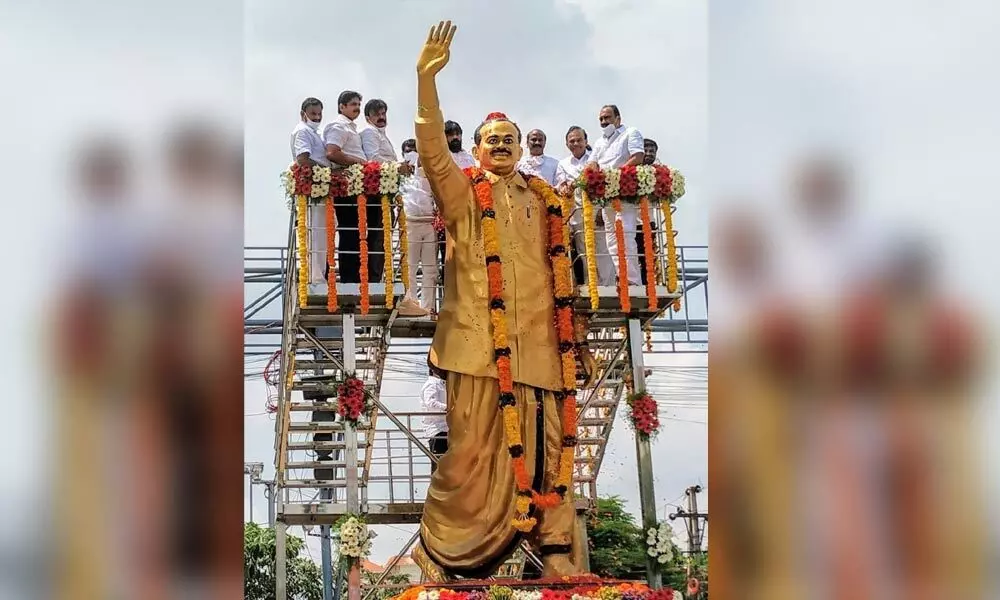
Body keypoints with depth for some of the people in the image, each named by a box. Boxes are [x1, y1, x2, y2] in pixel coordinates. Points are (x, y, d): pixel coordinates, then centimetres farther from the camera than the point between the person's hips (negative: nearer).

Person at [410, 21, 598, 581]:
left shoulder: (542, 202, 17)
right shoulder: (463, 193, 7)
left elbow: (561, 275, 19)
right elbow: (432, 150, -10)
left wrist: (579, 341, 16)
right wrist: (427, 78, -22)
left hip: (539, 344, 3)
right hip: (480, 342, -3)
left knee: (546, 446, 5)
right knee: (472, 449, -2)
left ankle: (556, 550, 15)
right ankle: (439, 549, 12)